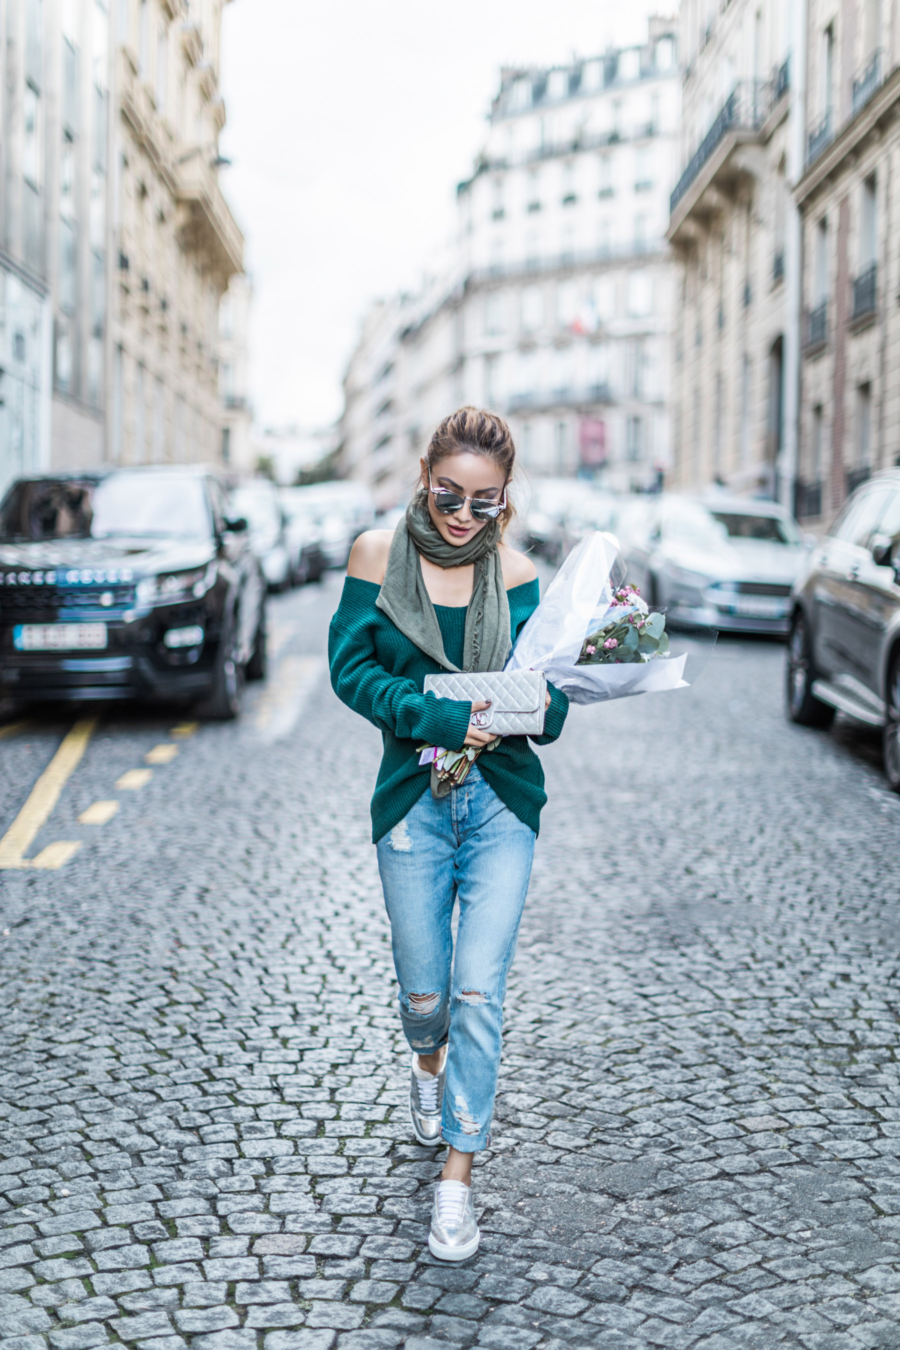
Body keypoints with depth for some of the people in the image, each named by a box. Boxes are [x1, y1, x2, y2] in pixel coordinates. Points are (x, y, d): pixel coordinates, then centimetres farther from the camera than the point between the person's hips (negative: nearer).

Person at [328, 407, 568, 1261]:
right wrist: (444, 717, -20)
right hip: (412, 799, 0)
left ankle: (458, 1178, 6)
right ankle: (430, 1065, 48)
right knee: (423, 990, 11)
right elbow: (351, 668, -8)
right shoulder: (379, 554, -2)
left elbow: (547, 710, -2)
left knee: (479, 991, -5)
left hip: (501, 803, 0)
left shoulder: (516, 574, 0)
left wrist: (538, 701, -25)